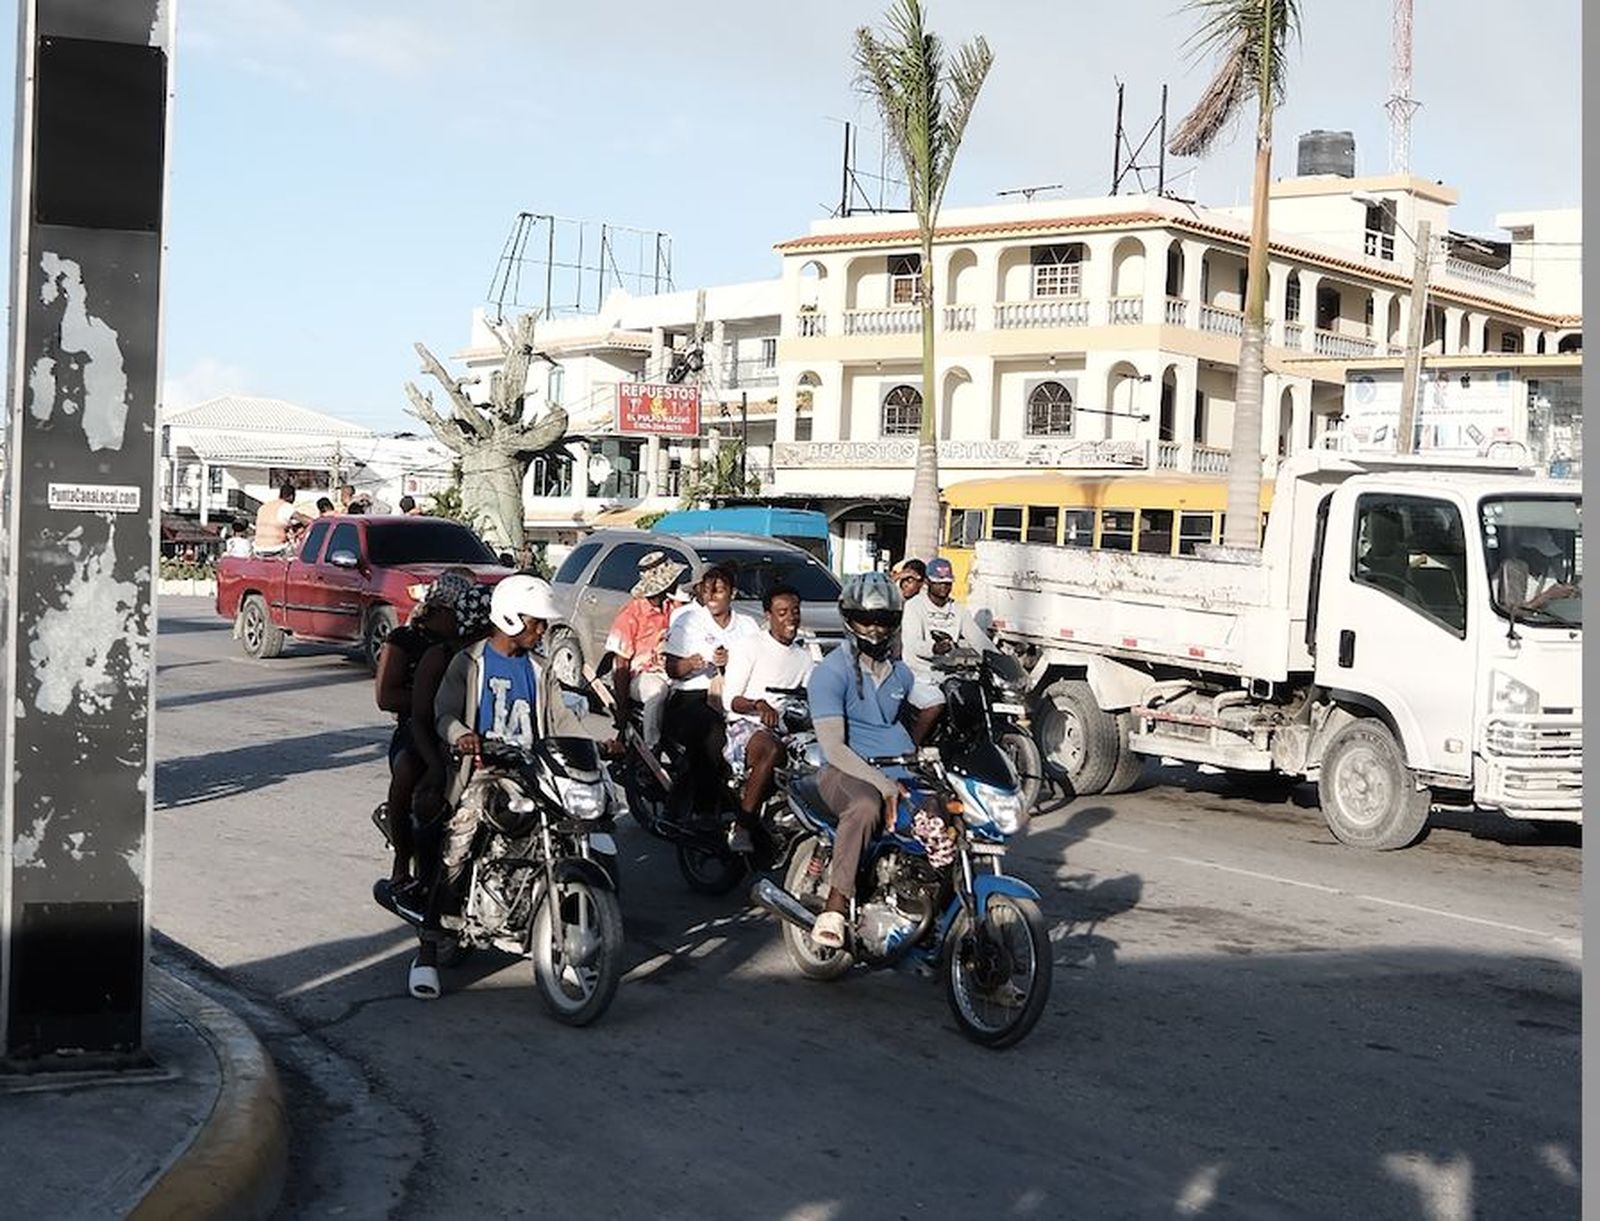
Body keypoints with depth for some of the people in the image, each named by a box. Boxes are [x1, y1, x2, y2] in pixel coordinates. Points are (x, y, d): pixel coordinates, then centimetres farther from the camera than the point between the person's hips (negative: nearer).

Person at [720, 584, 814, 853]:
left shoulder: (806, 653, 21)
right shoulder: (749, 646, 3)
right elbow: (729, 699, -3)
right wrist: (759, 705, -22)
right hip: (746, 726, -5)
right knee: (772, 750, -40)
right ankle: (741, 828, -33)